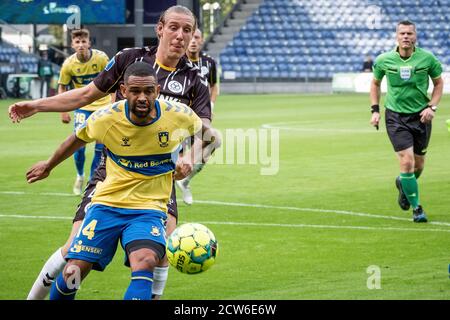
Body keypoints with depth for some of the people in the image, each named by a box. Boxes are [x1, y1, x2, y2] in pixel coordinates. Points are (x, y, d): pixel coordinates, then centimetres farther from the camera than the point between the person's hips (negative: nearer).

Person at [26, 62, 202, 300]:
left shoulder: (180, 116, -12)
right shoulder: (105, 118, -11)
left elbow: (203, 130, 14)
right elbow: (77, 139, 13)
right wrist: (49, 166, 27)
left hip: (149, 209, -1)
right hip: (107, 203, 1)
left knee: (144, 264, -31)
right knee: (72, 274, -6)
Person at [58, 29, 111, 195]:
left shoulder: (101, 58, -14)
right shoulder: (68, 64, -12)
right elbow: (62, 87, 3)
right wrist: (63, 111, -2)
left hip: (103, 105, 0)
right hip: (82, 107, 0)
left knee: (100, 148, 0)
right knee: (79, 146, -9)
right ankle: (80, 176, 20)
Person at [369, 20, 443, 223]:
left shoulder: (427, 58, -7)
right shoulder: (384, 60, -5)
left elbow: (439, 83, 7)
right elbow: (375, 83, 12)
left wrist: (432, 107, -6)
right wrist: (375, 110, 4)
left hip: (421, 116, 2)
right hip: (396, 116, -2)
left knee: (418, 165, 10)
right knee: (407, 162, -14)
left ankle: (403, 184, 45)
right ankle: (416, 208, -1)